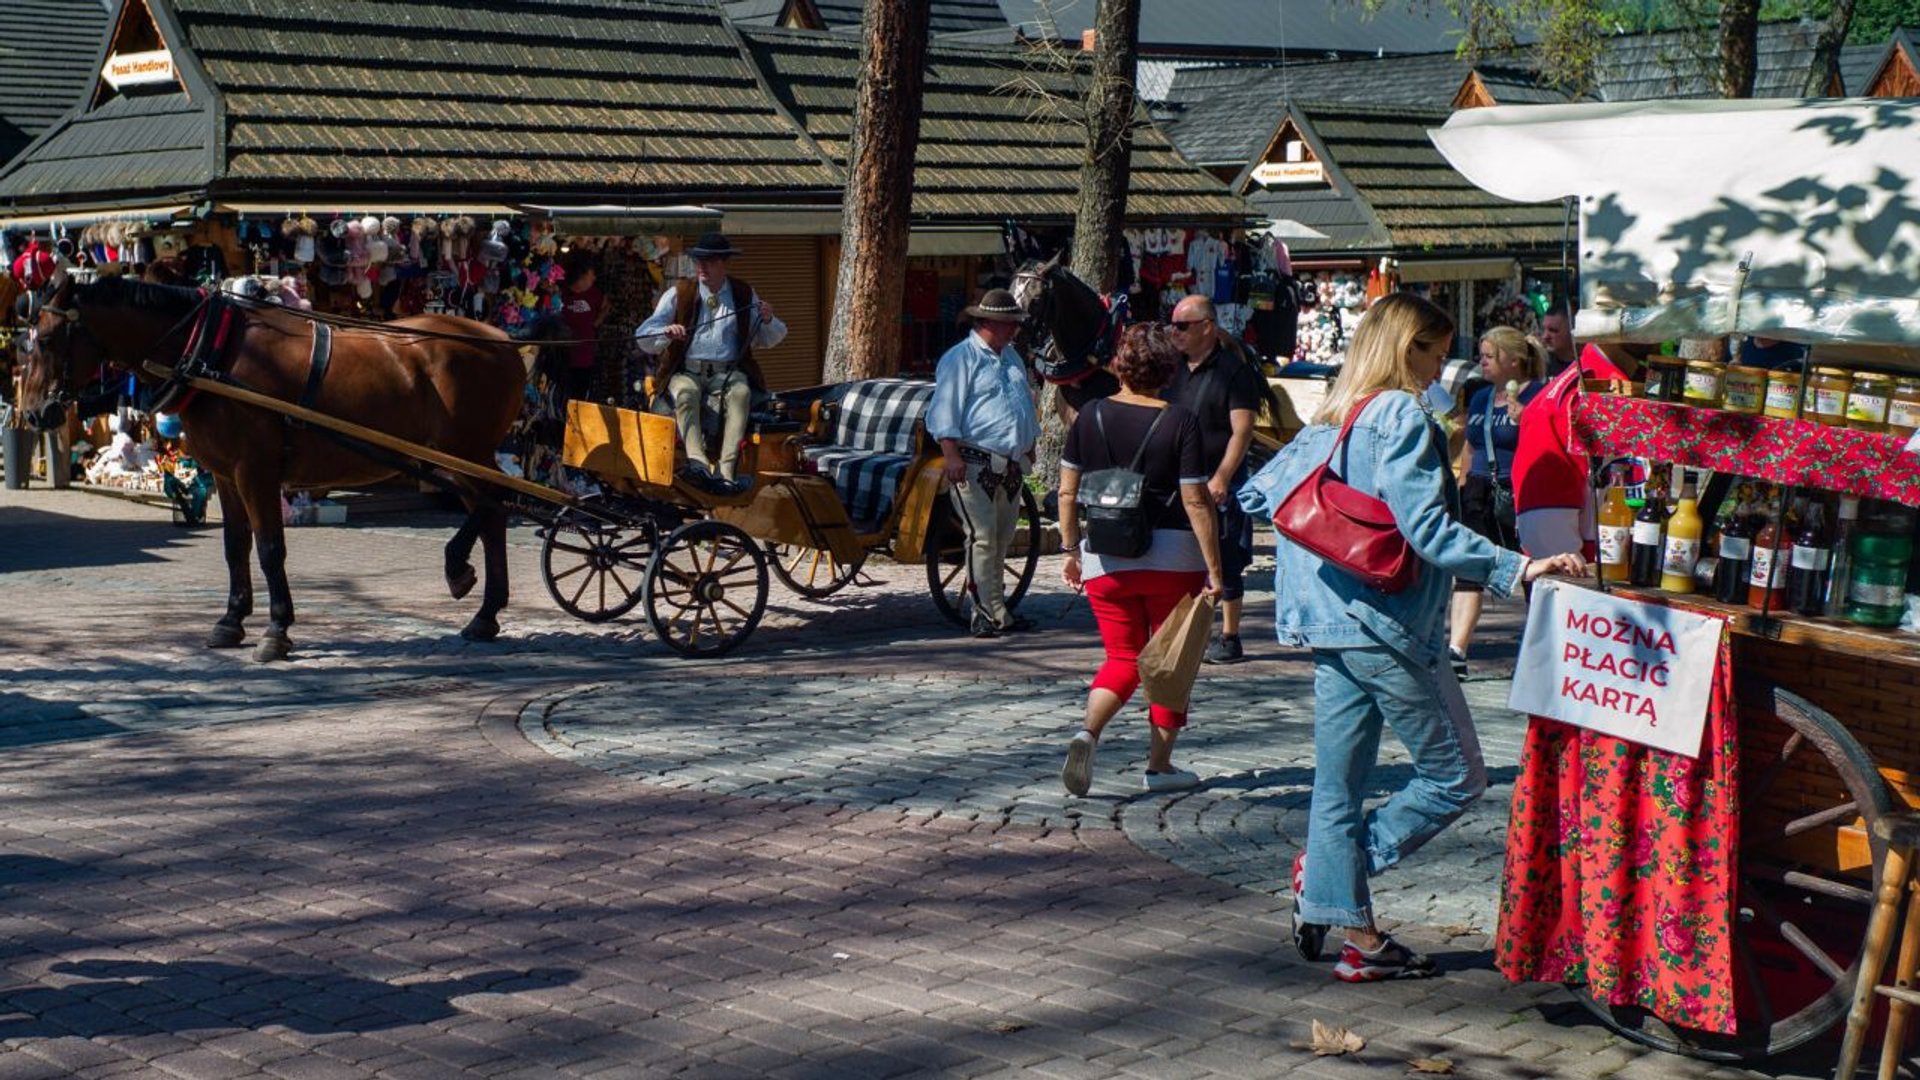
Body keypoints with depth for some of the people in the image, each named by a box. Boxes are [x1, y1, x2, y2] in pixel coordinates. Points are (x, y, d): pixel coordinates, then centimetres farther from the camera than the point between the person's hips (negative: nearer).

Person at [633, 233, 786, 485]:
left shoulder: (744, 295, 14)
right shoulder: (679, 294, 9)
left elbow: (768, 340, 17)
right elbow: (644, 338, 2)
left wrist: (768, 320, -6)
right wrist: (666, 332, -21)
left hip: (728, 373, 0)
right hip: (686, 372, 0)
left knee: (740, 392, -33)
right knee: (686, 391, -35)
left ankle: (727, 468, -45)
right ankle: (696, 458, -52)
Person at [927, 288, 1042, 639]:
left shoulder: (1011, 357, 19)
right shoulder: (960, 359, -8)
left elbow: (1026, 404, 30)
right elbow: (944, 411, -14)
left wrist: (1030, 446, 29)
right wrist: (951, 455, -22)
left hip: (1010, 466, 8)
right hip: (975, 464, -8)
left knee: (1001, 540, 11)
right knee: (982, 539, -9)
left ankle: (993, 610, 18)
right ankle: (992, 615, -10)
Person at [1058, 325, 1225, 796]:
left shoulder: (1090, 416, 1)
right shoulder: (1180, 422, -8)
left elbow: (1067, 492, 5)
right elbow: (1195, 501, -11)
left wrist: (1072, 550, 16)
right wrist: (1214, 568, -7)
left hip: (1104, 559, 3)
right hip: (1171, 557, -3)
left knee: (1122, 659, 12)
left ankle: (1088, 732, -14)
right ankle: (1159, 765, 17)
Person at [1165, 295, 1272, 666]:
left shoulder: (1233, 370, -8)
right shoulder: (1175, 370, 13)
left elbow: (1242, 430, -14)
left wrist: (1221, 478, -22)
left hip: (1219, 485, -6)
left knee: (1225, 565, 0)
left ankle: (1229, 638, 8)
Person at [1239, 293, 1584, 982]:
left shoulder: (1328, 420, 12)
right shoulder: (1402, 416, -12)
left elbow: (1255, 495, 17)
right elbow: (1426, 527, -21)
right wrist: (1517, 568, -24)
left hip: (1331, 624, 9)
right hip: (1389, 627, -9)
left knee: (1339, 783, 9)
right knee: (1456, 776, 4)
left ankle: (1355, 935, 14)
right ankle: (1325, 870, 1)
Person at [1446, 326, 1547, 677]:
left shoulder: (1536, 395, -5)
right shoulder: (1480, 398, 17)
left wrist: (1525, 421, -23)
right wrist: (1461, 488, 19)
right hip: (1480, 492, 6)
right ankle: (1456, 651, -9)